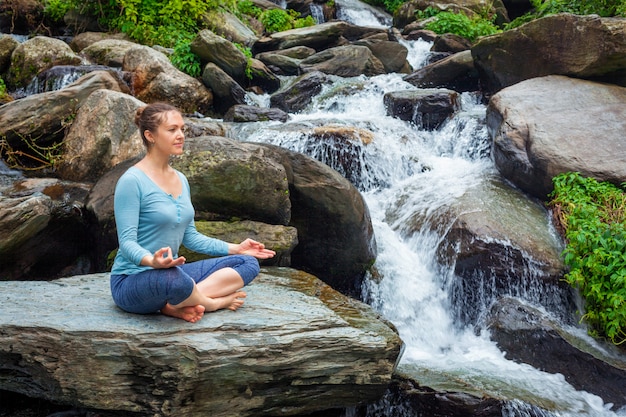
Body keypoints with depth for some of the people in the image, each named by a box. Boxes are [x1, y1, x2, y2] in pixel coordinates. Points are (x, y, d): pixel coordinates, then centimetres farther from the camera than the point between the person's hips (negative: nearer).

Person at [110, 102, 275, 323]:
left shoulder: (181, 180, 11)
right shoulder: (132, 181, -14)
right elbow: (127, 241, -19)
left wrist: (235, 248, 10)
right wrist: (152, 261, -39)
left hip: (171, 272, 8)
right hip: (132, 281, -8)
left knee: (247, 263, -2)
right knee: (173, 278, -42)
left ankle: (176, 304, -17)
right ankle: (213, 302, -9)